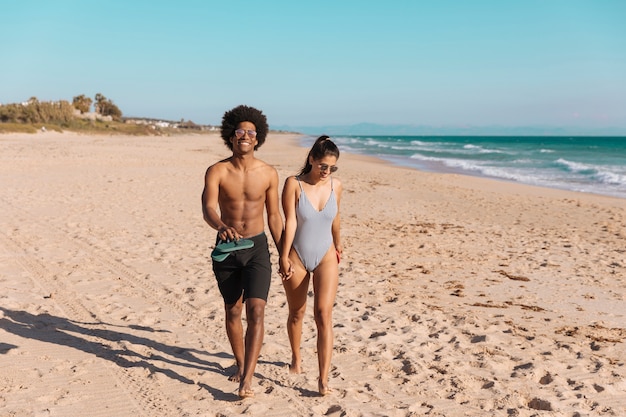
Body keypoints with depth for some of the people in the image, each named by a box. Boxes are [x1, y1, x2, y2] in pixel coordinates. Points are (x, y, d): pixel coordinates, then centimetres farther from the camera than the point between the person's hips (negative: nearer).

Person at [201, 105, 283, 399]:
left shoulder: (268, 173, -5)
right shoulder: (217, 171, -10)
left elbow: (274, 216, 4)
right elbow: (208, 208, -25)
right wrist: (221, 227, -48)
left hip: (257, 247, 0)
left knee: (256, 311, -13)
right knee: (233, 311, 15)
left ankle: (246, 380, -12)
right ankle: (240, 364, 36)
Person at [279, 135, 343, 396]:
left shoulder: (335, 186, -2)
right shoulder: (294, 184, -12)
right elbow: (290, 221, -14)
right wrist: (284, 256, -16)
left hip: (326, 257, 1)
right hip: (297, 257, -1)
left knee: (324, 315, -9)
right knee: (297, 313, 16)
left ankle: (323, 378, -7)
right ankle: (296, 357, 42)